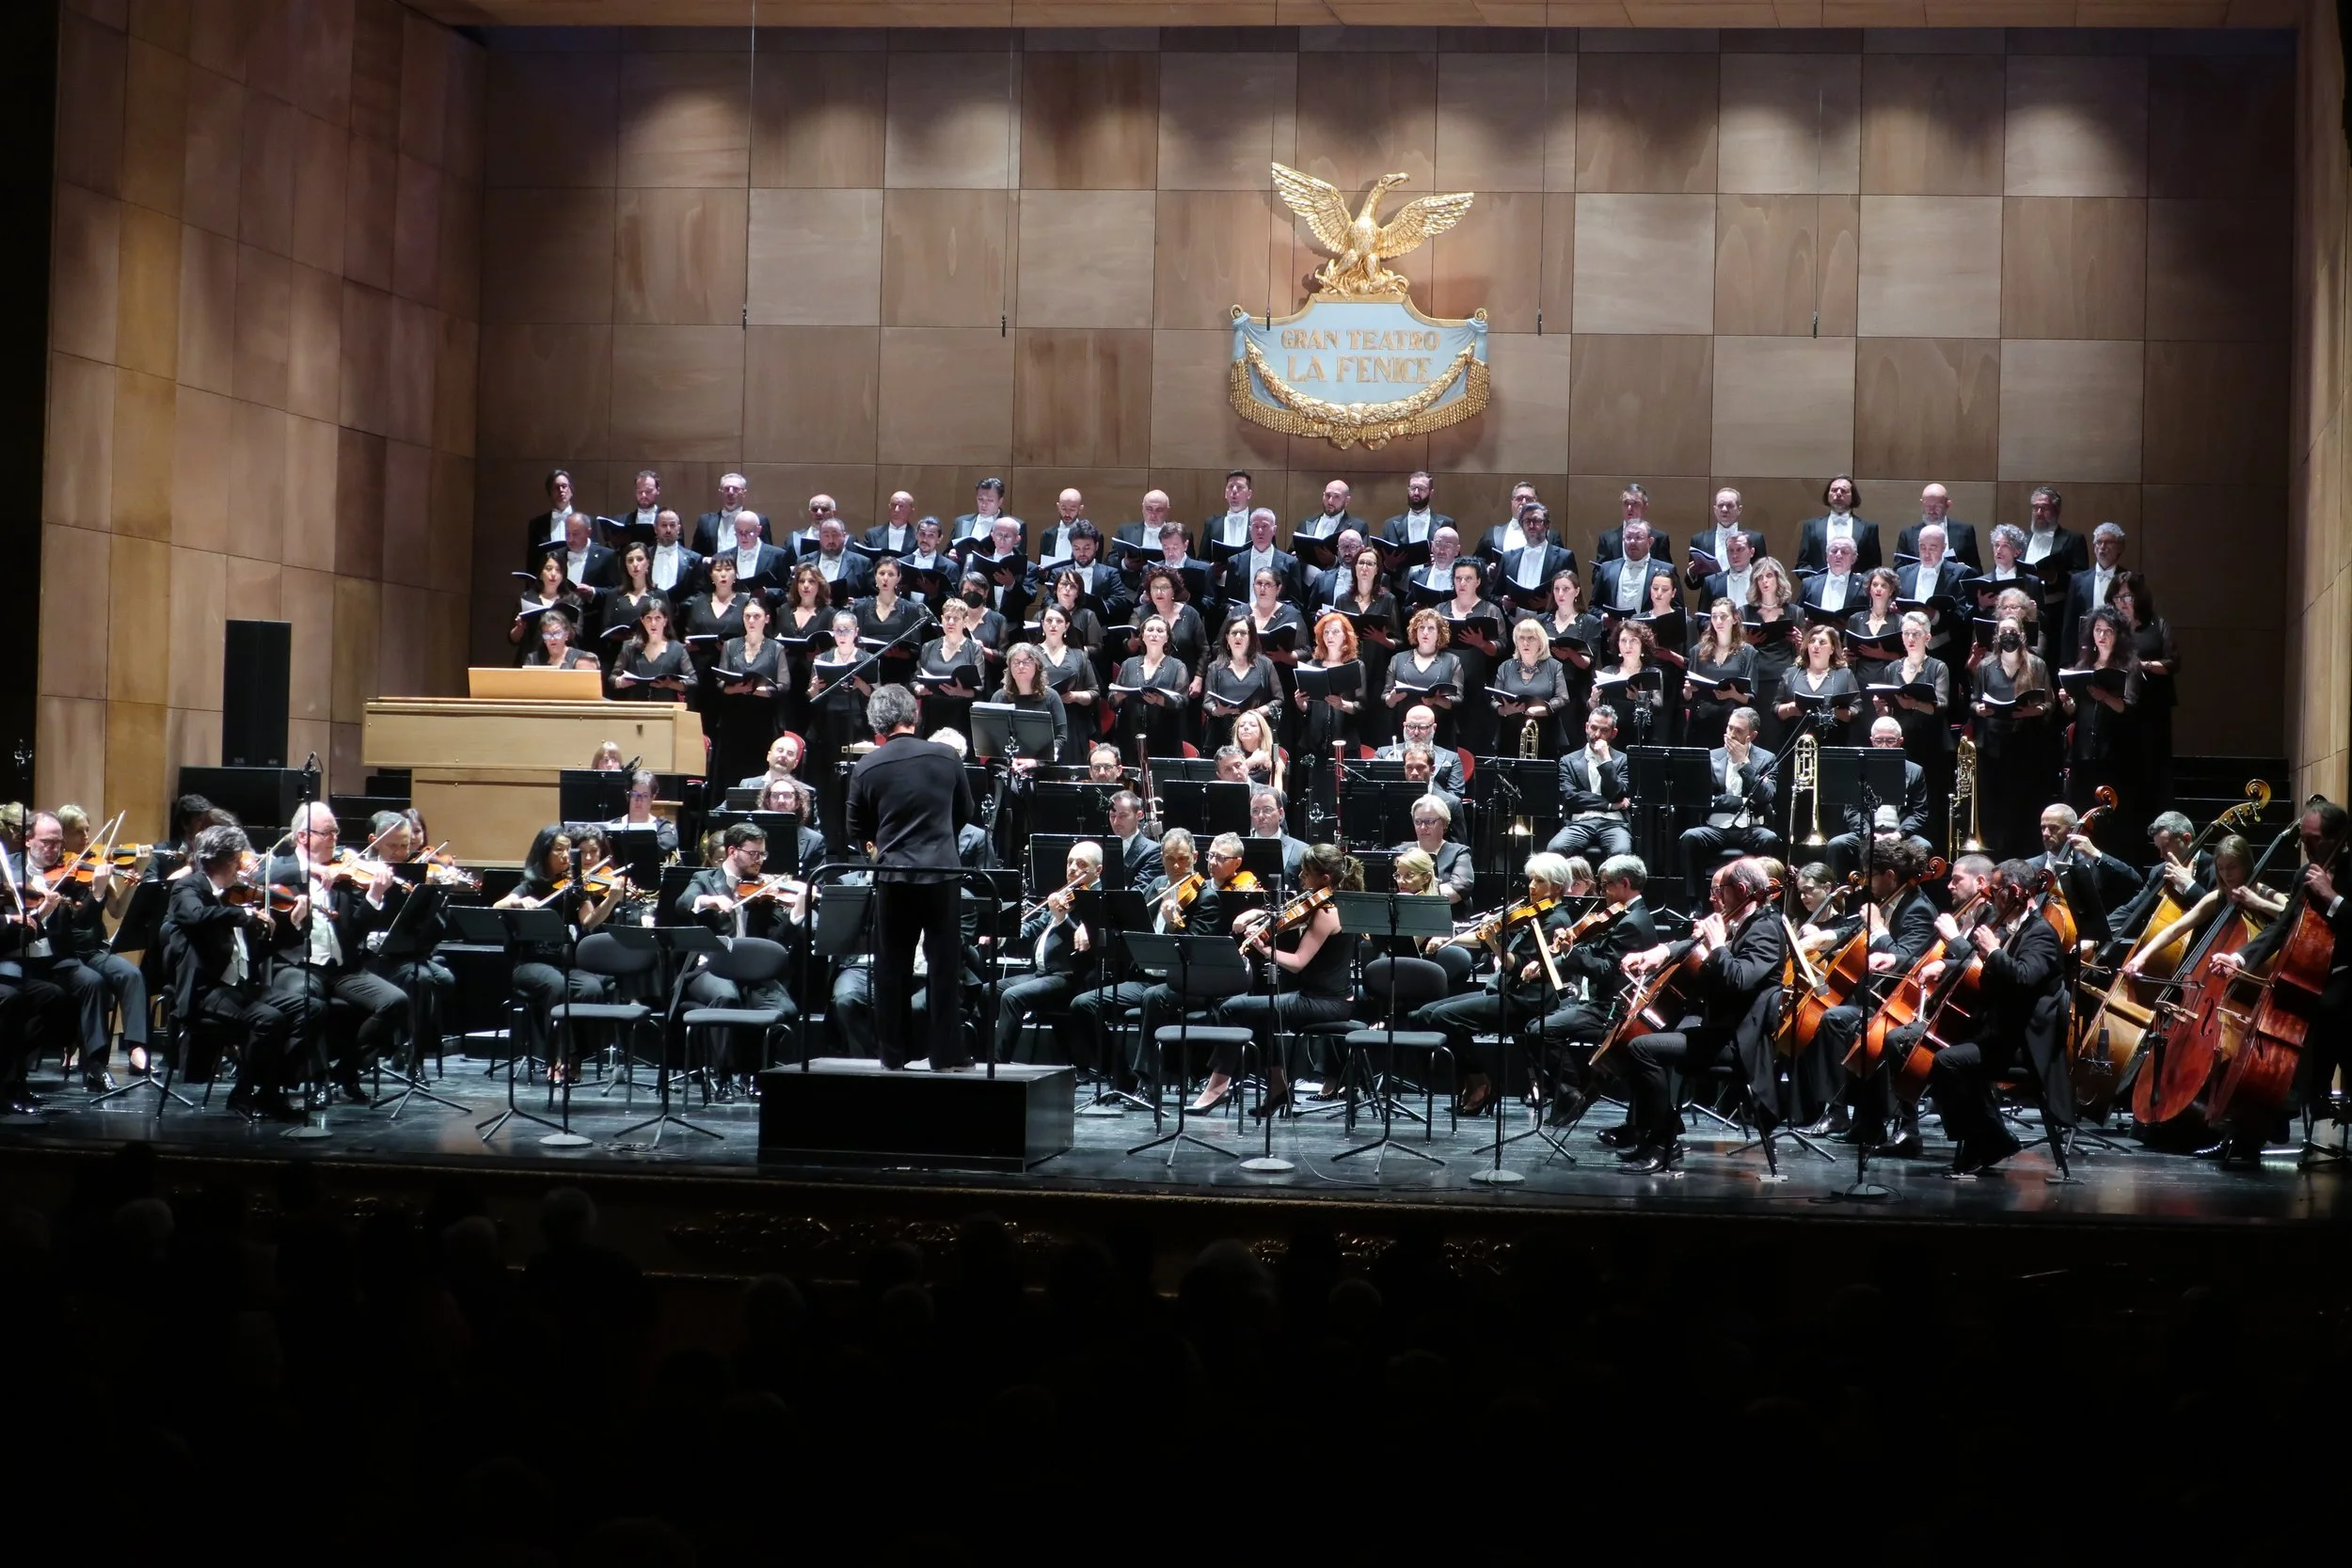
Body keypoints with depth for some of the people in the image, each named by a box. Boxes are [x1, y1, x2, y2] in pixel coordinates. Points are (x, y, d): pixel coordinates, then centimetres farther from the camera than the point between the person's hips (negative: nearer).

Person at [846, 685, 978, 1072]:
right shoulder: (946, 757, -3)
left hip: (892, 876, 0)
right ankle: (947, 1055, 6)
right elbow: (965, 813, 11)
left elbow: (857, 831, 5)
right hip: (940, 872, 0)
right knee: (944, 967, 5)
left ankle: (894, 1054, 13)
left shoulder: (866, 767, -5)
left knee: (891, 967, 9)